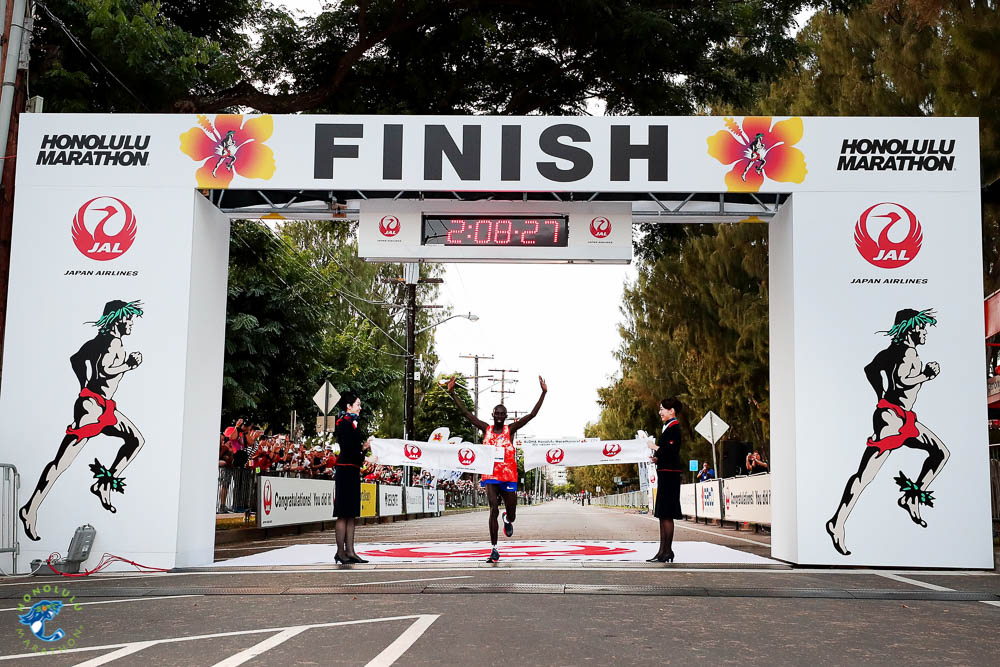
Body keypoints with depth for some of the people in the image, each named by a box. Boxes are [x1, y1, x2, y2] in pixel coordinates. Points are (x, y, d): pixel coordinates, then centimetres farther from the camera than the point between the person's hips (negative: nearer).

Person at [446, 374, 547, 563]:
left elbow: (532, 414, -5)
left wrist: (543, 393, -11)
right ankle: (494, 549, -8)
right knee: (494, 509, -15)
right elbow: (466, 413, 2)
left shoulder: (510, 429, 1)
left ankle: (508, 520, 50)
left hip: (509, 476, 0)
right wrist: (452, 393, -5)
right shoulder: (486, 429, 4)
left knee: (511, 514, 8)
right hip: (490, 475, 0)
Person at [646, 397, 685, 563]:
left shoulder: (673, 428, -12)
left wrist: (655, 447, -10)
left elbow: (670, 451, -22)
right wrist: (657, 458, 9)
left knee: (666, 515, -9)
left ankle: (667, 551, -6)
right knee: (663, 514, 11)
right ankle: (663, 551, 15)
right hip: (665, 474, 11)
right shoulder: (668, 427, 19)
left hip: (669, 474, -11)